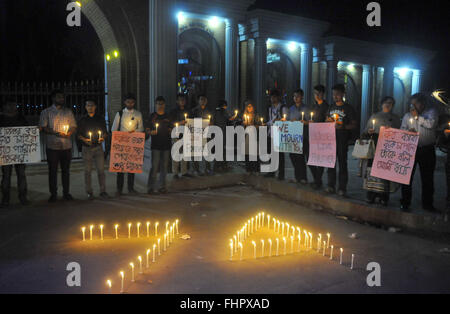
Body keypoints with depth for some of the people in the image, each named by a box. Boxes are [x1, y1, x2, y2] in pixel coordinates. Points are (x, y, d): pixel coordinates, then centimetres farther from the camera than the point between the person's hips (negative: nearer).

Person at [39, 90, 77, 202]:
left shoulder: (68, 111, 13)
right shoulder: (46, 112, 5)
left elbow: (74, 126, 12)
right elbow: (43, 128, -3)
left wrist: (69, 133, -10)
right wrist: (55, 133, -17)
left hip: (66, 146, 2)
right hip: (52, 146, -2)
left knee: (66, 170, 7)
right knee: (52, 171, 2)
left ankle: (66, 192, 16)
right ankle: (53, 194, 11)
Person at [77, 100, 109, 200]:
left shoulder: (100, 119, 8)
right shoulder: (82, 120, 6)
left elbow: (105, 132, 12)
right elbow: (79, 134, 7)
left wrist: (103, 138, -9)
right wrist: (84, 139, -12)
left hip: (98, 147, 0)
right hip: (87, 147, 0)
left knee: (101, 169, -3)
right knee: (88, 170, 3)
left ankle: (103, 191, 5)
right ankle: (89, 192, 12)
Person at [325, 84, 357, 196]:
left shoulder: (348, 108, -3)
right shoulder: (331, 107, 14)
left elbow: (354, 125, -6)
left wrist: (343, 126, -23)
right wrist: (329, 121, -1)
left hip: (342, 139, -5)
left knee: (342, 163, -2)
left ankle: (342, 188, 2)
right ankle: (331, 186, 14)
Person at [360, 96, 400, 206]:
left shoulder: (396, 118, 16)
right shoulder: (374, 116, 18)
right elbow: (366, 131, 17)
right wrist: (369, 132, -5)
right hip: (374, 147, 1)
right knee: (372, 169, -6)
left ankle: (383, 197, -3)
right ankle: (371, 195, 2)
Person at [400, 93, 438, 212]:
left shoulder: (431, 111, 3)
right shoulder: (407, 116, 9)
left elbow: (431, 124, -15)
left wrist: (417, 116, -10)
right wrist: (408, 132, -15)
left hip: (427, 150, -1)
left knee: (427, 178, 8)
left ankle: (427, 204, 22)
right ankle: (405, 203, 11)